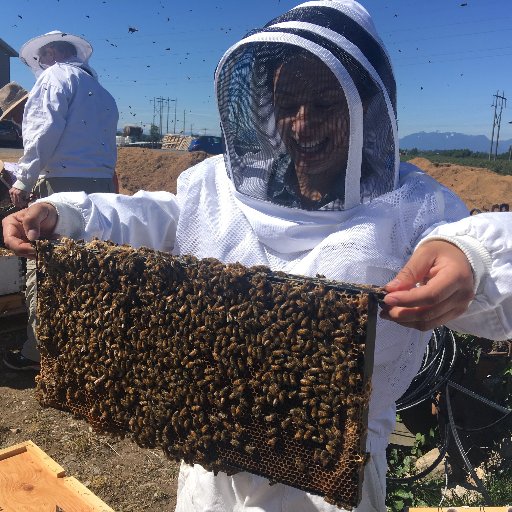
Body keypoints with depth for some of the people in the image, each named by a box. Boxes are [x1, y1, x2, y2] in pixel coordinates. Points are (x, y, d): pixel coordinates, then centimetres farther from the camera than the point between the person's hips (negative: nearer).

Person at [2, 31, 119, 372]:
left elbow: (45, 131, -10)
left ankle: (38, 353, 3)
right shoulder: (102, 92, 25)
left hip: (62, 185, -7)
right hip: (102, 185, 8)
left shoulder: (55, 75, 3)